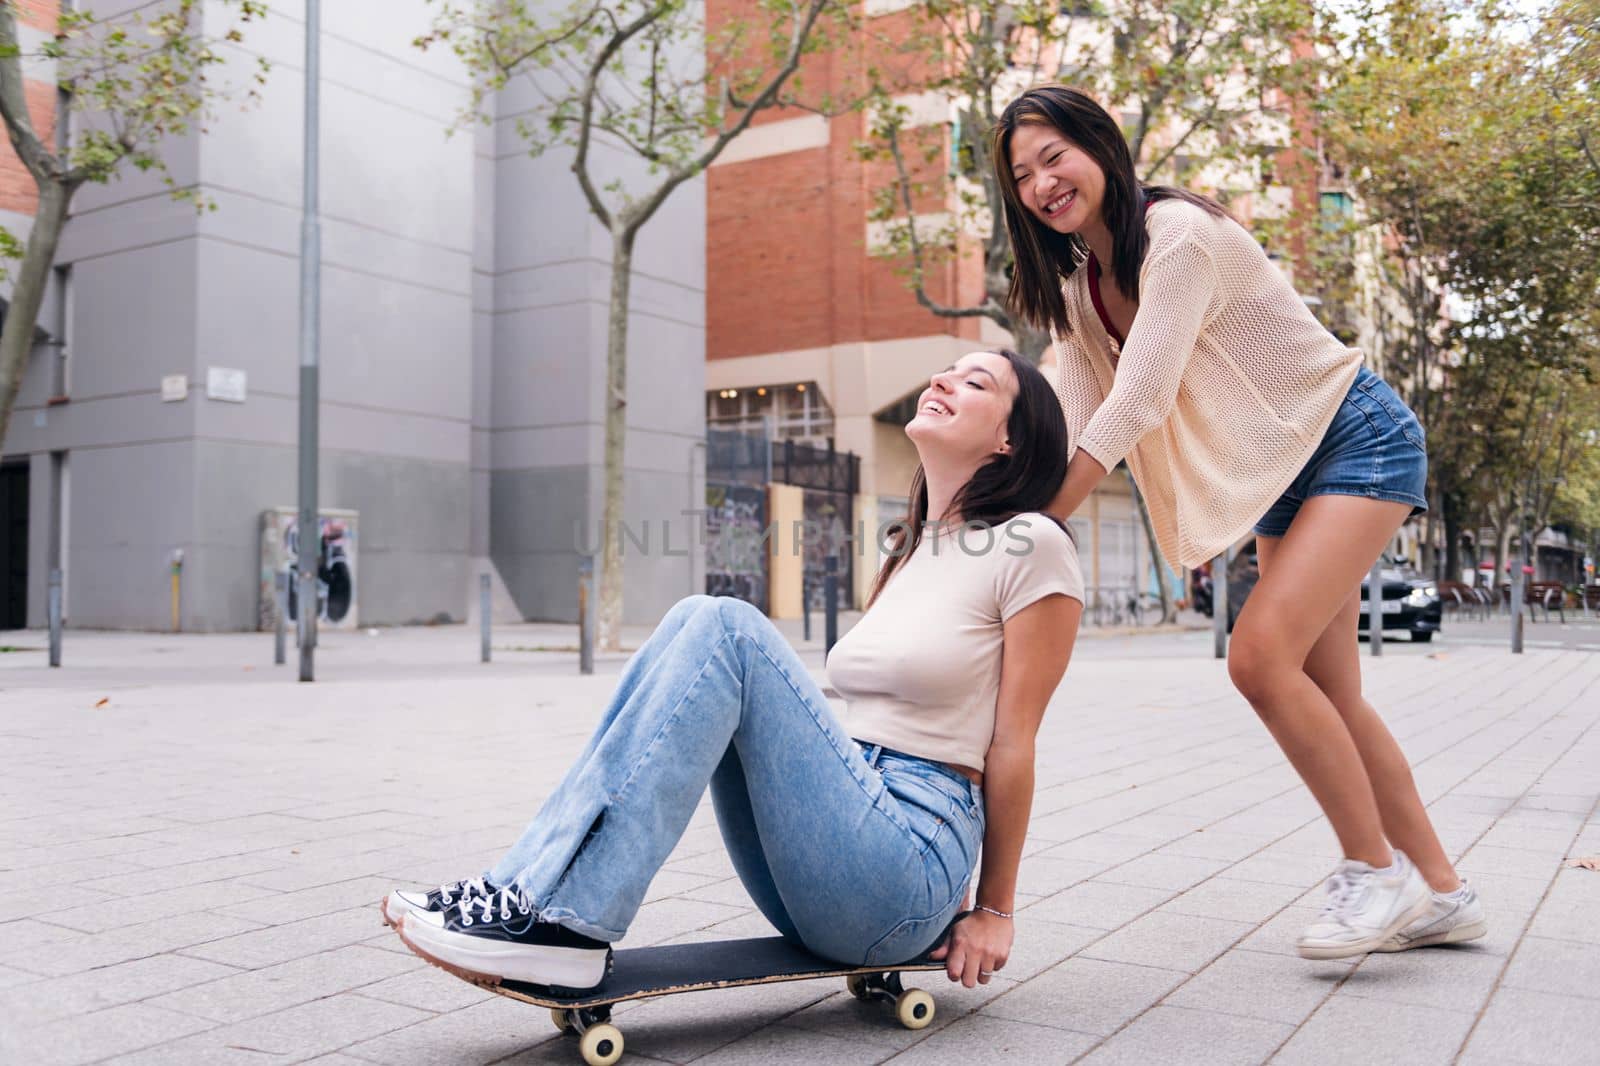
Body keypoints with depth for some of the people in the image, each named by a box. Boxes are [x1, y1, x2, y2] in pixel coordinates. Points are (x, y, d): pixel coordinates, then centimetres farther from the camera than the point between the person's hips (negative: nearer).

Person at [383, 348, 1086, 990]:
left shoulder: (1031, 546, -5)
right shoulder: (912, 549, 19)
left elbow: (1013, 744, -6)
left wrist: (994, 911, -2)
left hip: (911, 867, -7)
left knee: (728, 631, -21)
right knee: (695, 622, -7)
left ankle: (568, 922, -25)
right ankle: (526, 892, -15)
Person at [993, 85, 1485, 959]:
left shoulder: (1178, 233, -22)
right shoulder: (1076, 285, 3)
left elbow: (1136, 405, -30)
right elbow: (1074, 428, -5)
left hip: (1358, 440, -8)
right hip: (1281, 473, 8)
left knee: (1261, 655, -22)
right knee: (1326, 695, 7)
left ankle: (1378, 871, -4)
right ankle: (1441, 893, 20)